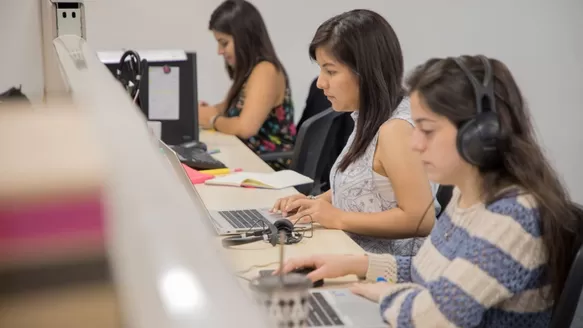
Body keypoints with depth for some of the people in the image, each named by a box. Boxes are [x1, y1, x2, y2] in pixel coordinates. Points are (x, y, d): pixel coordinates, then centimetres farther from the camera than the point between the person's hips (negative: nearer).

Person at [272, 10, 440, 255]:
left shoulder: (394, 129, -21)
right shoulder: (371, 119, 7)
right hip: (356, 257, 9)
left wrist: (337, 218, -20)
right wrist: (316, 203, 5)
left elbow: (419, 220, -25)